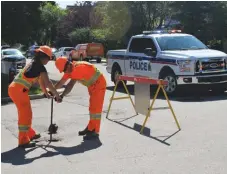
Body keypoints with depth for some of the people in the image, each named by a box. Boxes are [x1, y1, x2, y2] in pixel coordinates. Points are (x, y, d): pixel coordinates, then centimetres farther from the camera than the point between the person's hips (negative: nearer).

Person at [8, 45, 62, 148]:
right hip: (19, 90, -10)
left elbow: (41, 81, 31)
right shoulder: (40, 66, -8)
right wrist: (57, 95, -10)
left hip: (14, 88, 10)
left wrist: (46, 93, 38)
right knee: (26, 114, -4)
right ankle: (23, 141, -1)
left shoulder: (34, 64, 21)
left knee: (24, 114, 21)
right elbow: (47, 82, -15)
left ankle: (30, 134, 34)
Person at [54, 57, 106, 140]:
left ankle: (95, 132, -4)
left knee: (95, 108, -9)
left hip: (99, 84, -10)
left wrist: (62, 96, -38)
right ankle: (90, 129, 26)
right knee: (92, 108, 16)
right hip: (92, 85, 10)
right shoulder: (70, 69, -1)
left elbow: (70, 85, -36)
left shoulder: (78, 68, -30)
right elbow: (61, 82, 4)